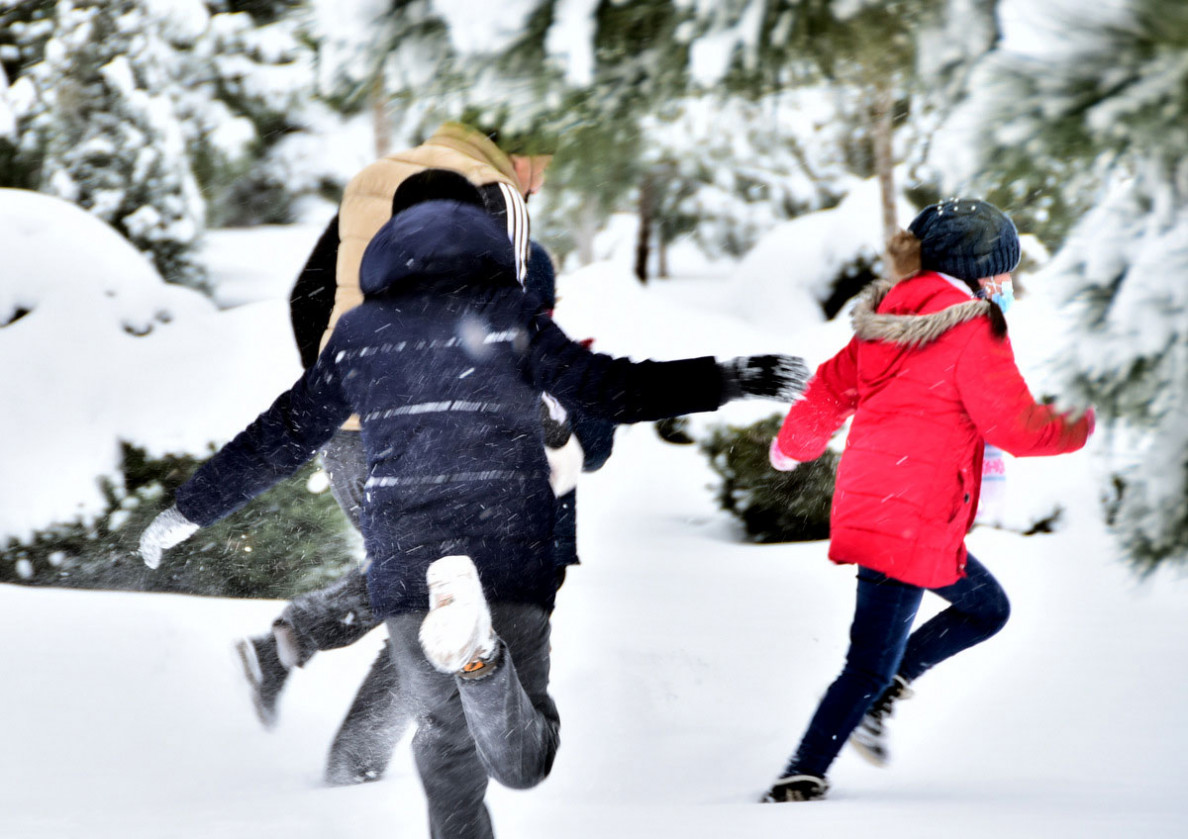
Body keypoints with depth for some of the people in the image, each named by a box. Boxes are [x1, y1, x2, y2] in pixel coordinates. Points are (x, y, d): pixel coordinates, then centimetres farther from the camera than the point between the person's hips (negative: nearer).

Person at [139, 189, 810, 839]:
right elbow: (607, 390, -2)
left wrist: (190, 511, 26)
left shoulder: (361, 333, 10)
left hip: (403, 567, 2)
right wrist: (730, 380, 5)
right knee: (523, 762, -5)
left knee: (445, 734, 20)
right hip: (513, 561, -2)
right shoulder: (510, 316, 3)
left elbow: (279, 440, 14)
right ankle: (481, 654, -34)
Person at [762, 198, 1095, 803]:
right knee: (870, 664, -3)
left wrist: (793, 446, 39)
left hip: (869, 502, 9)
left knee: (987, 608, 21)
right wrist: (1078, 426, 7)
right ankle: (800, 782, -6)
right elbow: (1014, 425, -12)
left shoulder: (888, 317, 11)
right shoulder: (971, 329, -12)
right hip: (912, 519, -9)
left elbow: (831, 387, 21)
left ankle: (877, 700, 12)